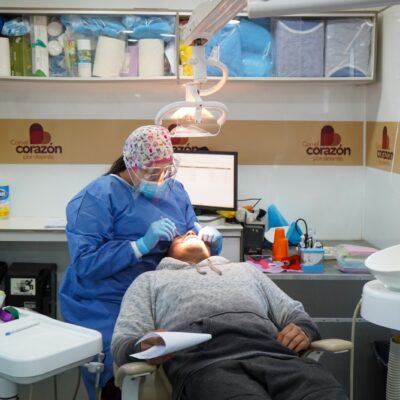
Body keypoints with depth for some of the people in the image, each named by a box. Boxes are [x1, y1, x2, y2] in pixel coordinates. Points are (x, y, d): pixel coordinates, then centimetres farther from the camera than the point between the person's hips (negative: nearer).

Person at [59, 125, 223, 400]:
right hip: (106, 308, -5)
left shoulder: (175, 190, 9)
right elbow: (85, 262, -19)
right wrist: (142, 245, -26)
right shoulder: (99, 196, -10)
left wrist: (207, 236, -7)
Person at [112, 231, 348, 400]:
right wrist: (144, 346, -10)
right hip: (205, 362, -2)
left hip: (275, 355, 3)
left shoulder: (246, 269, 40)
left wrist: (302, 328, 5)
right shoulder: (151, 280, 31)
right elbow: (123, 341, 16)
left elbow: (294, 312, 32)